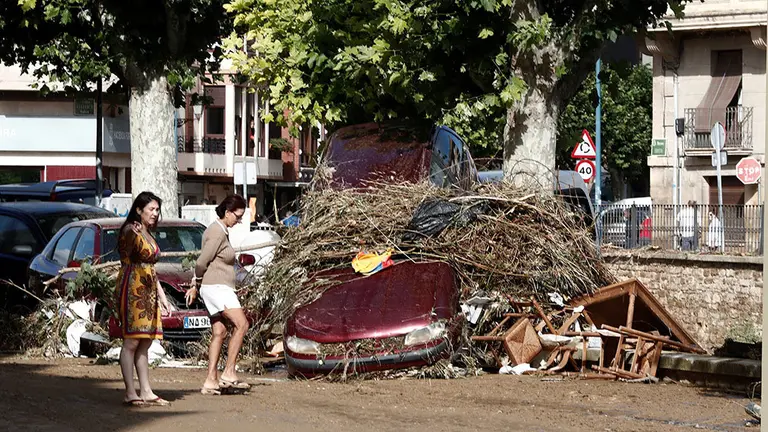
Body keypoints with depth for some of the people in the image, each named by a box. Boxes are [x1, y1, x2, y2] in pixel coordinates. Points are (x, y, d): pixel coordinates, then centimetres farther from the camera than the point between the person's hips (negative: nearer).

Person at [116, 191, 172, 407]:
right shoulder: (130, 230, -7)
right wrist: (133, 235, -46)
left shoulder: (148, 235, 20)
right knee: (131, 341, -10)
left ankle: (145, 391, 8)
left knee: (145, 343, 7)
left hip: (149, 291, 9)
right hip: (132, 289, -9)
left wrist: (161, 296, 22)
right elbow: (128, 253, -27)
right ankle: (130, 393, -11)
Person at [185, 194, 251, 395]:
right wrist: (196, 285, -1)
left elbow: (202, 263, 20)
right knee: (241, 325, -15)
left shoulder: (221, 231, 18)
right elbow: (202, 262, -15)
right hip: (216, 286, -10)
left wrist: (195, 286, 16)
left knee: (219, 332, 6)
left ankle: (211, 381, 4)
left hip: (219, 288, 10)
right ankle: (229, 373, -17)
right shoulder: (217, 233, -14)